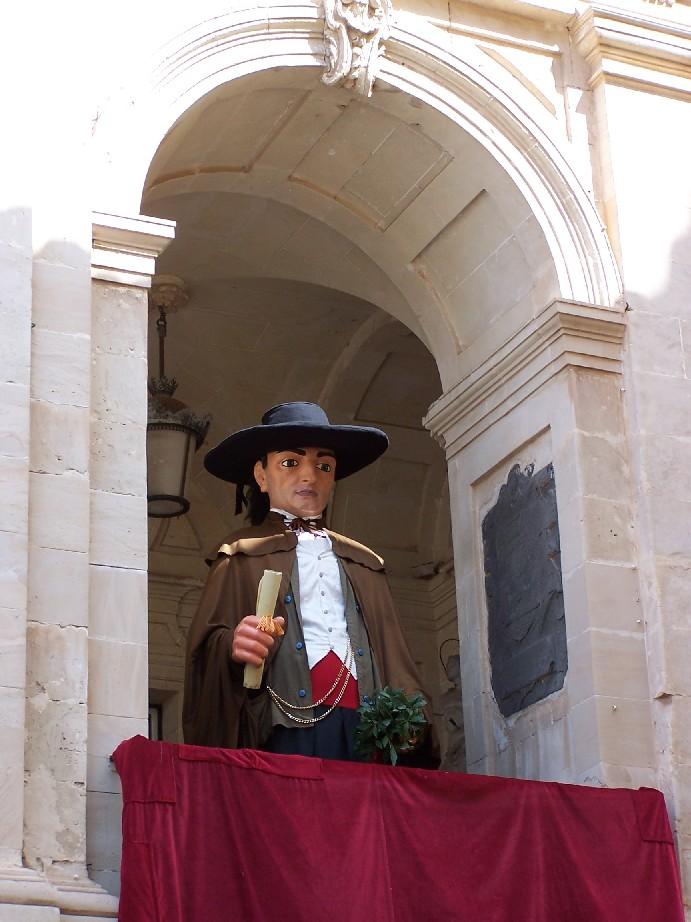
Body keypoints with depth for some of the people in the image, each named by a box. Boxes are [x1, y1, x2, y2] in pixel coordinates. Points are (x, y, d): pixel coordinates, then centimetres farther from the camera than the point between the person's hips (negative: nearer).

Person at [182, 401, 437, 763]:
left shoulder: (365, 564, 26)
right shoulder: (242, 556, 16)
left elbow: (394, 657, 18)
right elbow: (206, 642, 4)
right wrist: (230, 646, -19)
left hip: (364, 730, 3)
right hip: (284, 732, -3)